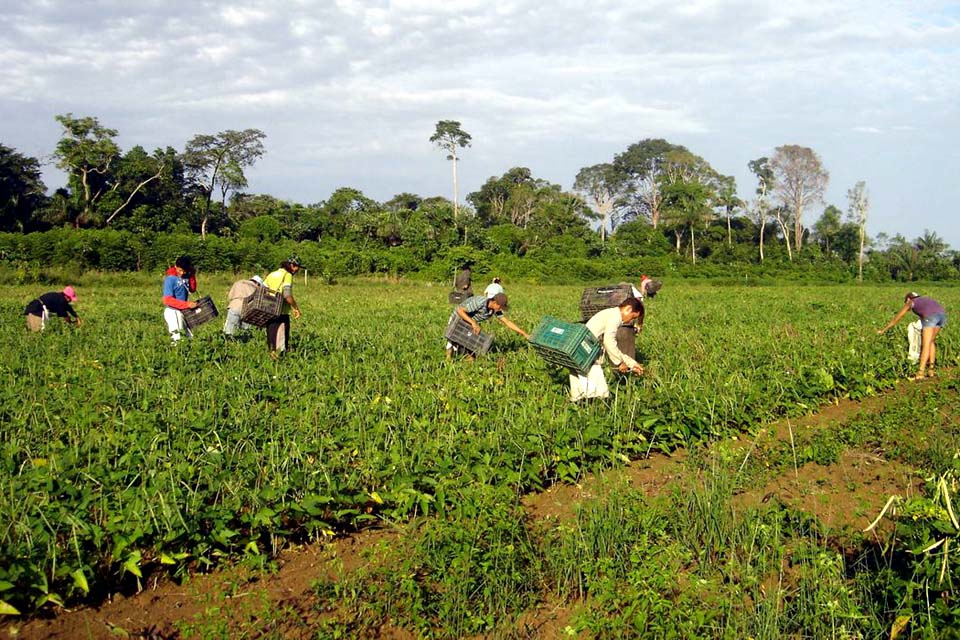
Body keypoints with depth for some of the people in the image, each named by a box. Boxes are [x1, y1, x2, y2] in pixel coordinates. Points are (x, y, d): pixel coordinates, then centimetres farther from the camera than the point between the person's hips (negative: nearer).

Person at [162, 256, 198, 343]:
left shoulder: (185, 275, 0)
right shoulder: (170, 278, -17)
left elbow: (192, 289, 9)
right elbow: (167, 300, -21)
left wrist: (192, 275, -7)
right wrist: (187, 304, -27)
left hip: (183, 311, 7)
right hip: (172, 311, -7)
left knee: (190, 336, 11)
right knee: (177, 339, -16)